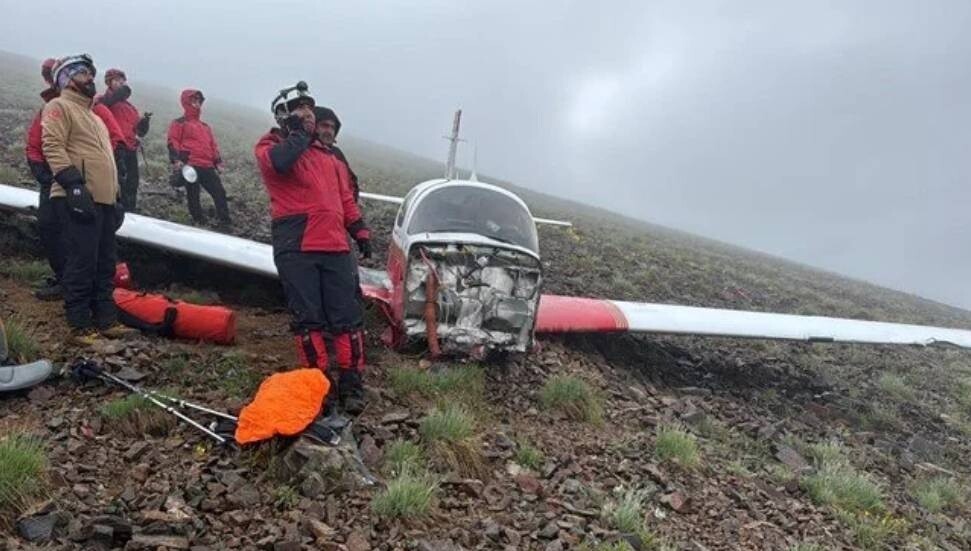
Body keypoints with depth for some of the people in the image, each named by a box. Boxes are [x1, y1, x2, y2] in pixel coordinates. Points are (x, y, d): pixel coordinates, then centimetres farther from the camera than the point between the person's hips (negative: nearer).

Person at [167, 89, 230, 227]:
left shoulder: (205, 126, 26)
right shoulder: (179, 124, 7)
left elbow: (213, 145, 25)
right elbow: (173, 143, -1)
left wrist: (218, 162, 15)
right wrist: (176, 160, -14)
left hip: (207, 167, 6)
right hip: (190, 166, -5)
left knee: (219, 192, -2)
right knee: (193, 196, -2)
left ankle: (225, 221, 0)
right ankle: (200, 222, 3)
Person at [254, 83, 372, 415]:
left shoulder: (328, 155, 24)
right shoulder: (271, 145, 7)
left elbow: (345, 196, 26)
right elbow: (279, 162, -19)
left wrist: (360, 231, 15)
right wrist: (299, 133, -3)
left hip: (335, 247, 5)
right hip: (296, 248, -4)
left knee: (347, 316, 0)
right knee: (308, 318, -3)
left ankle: (350, 384, 6)